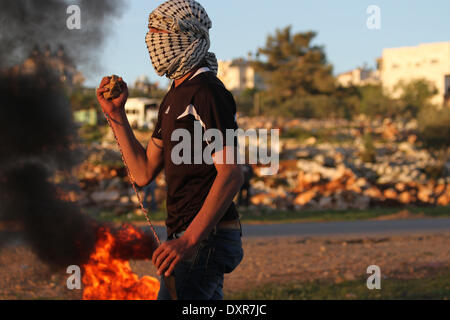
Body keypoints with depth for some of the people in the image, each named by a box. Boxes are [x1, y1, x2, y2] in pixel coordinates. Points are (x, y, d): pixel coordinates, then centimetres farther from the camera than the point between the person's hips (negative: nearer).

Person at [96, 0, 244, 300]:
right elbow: (144, 172, 17)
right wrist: (116, 113, 10)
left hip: (205, 239, -10)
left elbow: (231, 174, -22)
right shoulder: (174, 97, 18)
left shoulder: (208, 91, -13)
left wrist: (189, 239, -28)